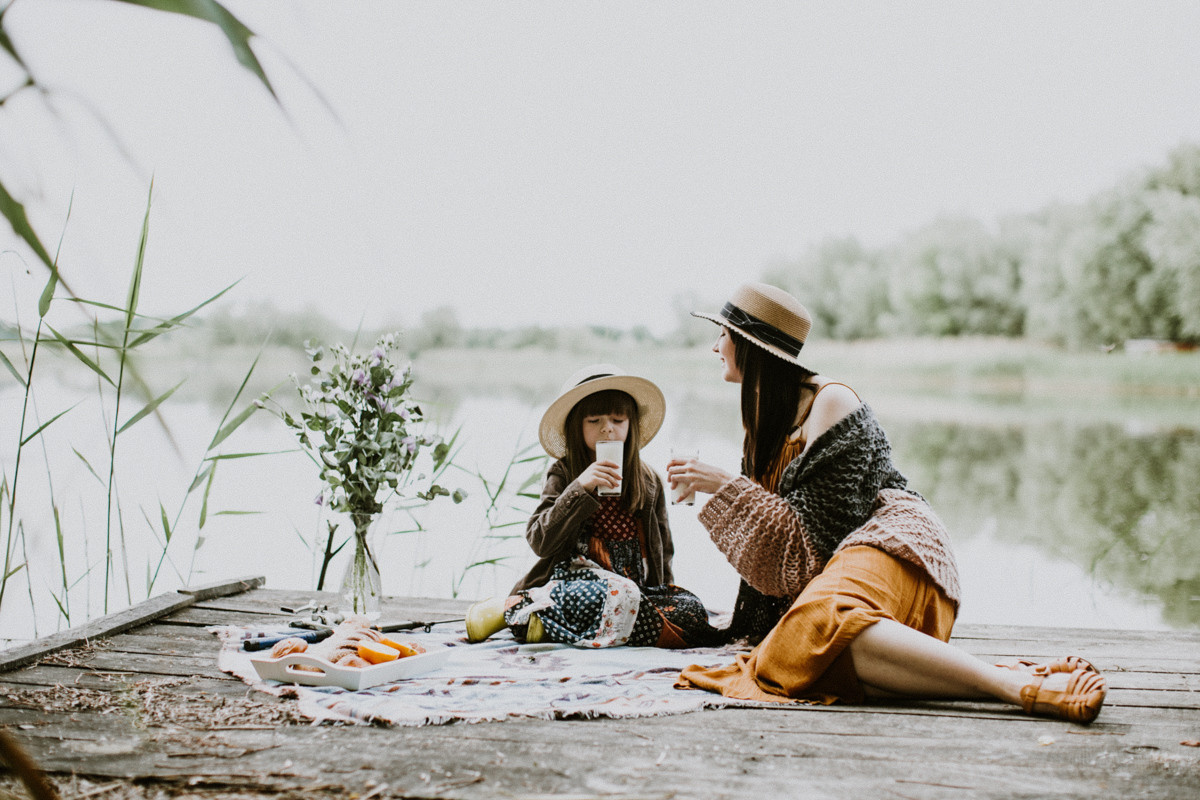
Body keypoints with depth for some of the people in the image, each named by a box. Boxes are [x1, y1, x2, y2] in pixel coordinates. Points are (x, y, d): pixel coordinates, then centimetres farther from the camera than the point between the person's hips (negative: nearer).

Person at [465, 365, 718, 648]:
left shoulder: (649, 482, 15)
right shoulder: (564, 474, 4)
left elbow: (662, 550, 22)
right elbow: (539, 542, -9)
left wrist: (661, 593, 8)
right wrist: (580, 489, -17)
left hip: (639, 585, 6)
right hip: (576, 578, -5)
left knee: (694, 611, -24)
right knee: (619, 594, -38)